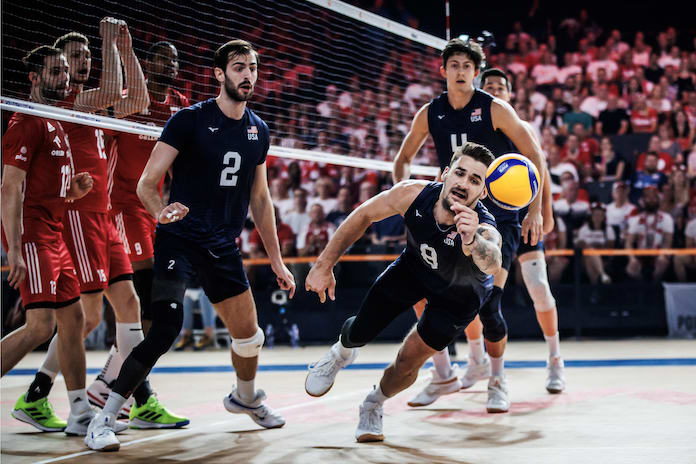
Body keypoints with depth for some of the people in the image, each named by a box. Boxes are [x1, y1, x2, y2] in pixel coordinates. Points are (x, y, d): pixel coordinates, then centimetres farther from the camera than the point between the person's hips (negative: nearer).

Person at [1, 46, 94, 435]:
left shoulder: (56, 125, 19)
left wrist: (74, 190, 5)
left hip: (53, 235, 10)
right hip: (31, 235, -10)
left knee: (74, 321, 9)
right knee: (41, 325, -15)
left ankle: (81, 412, 14)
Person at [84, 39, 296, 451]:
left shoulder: (258, 131, 9)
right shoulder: (189, 120, -9)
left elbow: (260, 200, 17)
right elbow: (147, 183, -11)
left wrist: (277, 262, 16)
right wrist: (161, 211, -33)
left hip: (224, 247, 6)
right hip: (179, 241, -6)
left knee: (250, 336, 11)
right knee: (166, 329, -22)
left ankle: (246, 398, 44)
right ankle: (103, 422, -13)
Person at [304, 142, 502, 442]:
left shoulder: (483, 232, -44)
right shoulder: (413, 194, -34)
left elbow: (492, 262, -68)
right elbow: (363, 215, -16)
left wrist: (472, 240, -91)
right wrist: (324, 265, -15)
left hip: (460, 296, -2)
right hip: (415, 267, 2)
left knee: (408, 362, -3)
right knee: (359, 332, 9)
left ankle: (374, 407, 33)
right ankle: (342, 353, 50)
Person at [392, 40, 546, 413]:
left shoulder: (495, 109, -8)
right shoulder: (430, 114, 3)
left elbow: (534, 155, -4)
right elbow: (404, 158, 17)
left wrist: (535, 210, -10)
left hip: (498, 218, -4)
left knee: (487, 305, -12)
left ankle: (497, 383, 11)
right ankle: (444, 376, 12)